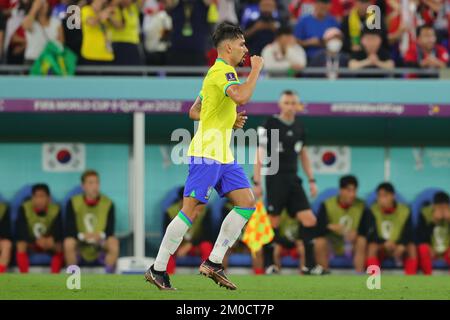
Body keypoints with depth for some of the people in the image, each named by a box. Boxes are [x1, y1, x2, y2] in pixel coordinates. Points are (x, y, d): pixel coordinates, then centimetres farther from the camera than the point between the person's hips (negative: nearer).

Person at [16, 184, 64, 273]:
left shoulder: (55, 210, -16)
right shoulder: (24, 208, -18)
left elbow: (58, 232, -19)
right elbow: (21, 232, -22)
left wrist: (51, 240, -42)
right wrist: (36, 241, -37)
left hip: (49, 243, 1)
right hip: (30, 243, -1)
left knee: (59, 246, -28)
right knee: (20, 245, -31)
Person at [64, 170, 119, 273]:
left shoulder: (108, 204, -3)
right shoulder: (73, 203, -4)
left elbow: (110, 230, -6)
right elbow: (69, 231, -8)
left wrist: (101, 236, -28)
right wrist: (83, 236, -27)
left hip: (100, 247, 0)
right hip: (80, 247, 0)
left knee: (114, 242, -30)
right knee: (69, 242, -32)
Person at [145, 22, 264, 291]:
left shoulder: (220, 72, 19)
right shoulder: (222, 71, -12)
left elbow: (194, 111, 24)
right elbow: (241, 97, -33)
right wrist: (256, 69, -19)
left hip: (223, 155, 10)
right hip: (207, 153, -10)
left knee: (247, 203, 3)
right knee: (192, 210, -9)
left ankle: (214, 263, 5)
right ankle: (157, 269, -3)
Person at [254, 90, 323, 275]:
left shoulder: (299, 127, 12)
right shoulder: (270, 125, -5)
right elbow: (259, 154, -6)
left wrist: (311, 180, 17)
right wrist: (257, 182, -11)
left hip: (293, 180, 5)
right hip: (275, 179, -5)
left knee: (309, 220, -4)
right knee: (273, 223, -5)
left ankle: (309, 265, -1)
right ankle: (269, 265, 5)